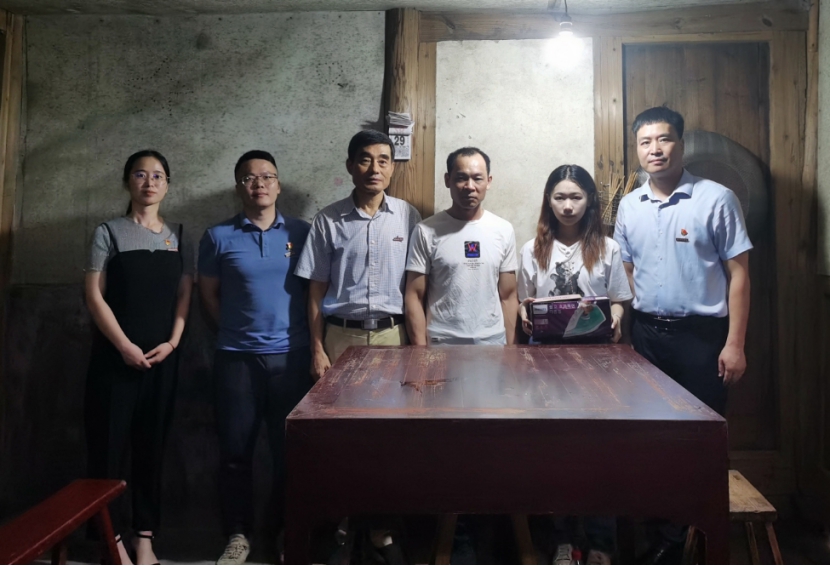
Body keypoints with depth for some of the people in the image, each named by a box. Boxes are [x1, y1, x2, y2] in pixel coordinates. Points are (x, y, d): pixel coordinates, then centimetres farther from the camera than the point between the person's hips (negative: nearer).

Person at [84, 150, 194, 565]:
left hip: (163, 358, 3)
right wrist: (125, 346, -13)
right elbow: (94, 296, -5)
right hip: (114, 356, -2)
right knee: (109, 442, 1)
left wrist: (173, 342, -7)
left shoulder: (178, 237, 9)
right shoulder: (109, 233, 1)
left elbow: (185, 295, 7)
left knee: (152, 445, 7)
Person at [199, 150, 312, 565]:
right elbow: (208, 294, 9)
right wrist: (235, 330, 6)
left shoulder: (302, 232, 3)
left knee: (290, 449, 8)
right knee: (235, 450, 8)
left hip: (291, 356, 0)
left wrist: (309, 337, 2)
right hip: (236, 357, 0)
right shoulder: (219, 237, 2)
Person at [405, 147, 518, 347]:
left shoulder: (504, 231, 2)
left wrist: (510, 348, 2)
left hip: (492, 342, 2)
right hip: (441, 343, -2)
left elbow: (508, 296, 5)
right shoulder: (426, 231, -6)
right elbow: (415, 297, -5)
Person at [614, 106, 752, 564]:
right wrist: (624, 327, 7)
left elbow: (738, 274, -6)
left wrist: (735, 344, -11)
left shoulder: (716, 199, -6)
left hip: (701, 335, -4)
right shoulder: (628, 206, 7)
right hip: (646, 334, 4)